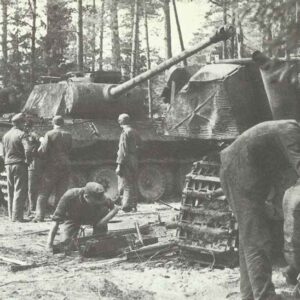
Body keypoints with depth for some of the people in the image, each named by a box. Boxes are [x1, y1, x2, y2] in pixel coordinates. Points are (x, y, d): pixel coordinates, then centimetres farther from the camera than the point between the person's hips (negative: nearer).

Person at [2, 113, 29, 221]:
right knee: (20, 191, -4)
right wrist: (27, 160, -9)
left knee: (11, 191, 13)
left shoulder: (6, 135, 12)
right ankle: (17, 216, -6)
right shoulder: (21, 134, -10)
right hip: (19, 164, -7)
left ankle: (11, 215, 17)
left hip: (8, 165, 7)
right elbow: (27, 149, -23)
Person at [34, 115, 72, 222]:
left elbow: (43, 151, -12)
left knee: (43, 193, 2)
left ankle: (39, 216, -4)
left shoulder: (49, 134, -8)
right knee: (61, 194, 7)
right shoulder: (68, 135, 5)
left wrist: (42, 142, 6)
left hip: (51, 166, -3)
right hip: (65, 166, 3)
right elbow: (68, 150, 11)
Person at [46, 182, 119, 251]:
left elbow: (115, 208, -19)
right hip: (73, 219, -2)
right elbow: (56, 220, -38)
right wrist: (49, 244, -44)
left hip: (91, 217, 2)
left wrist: (105, 220, -38)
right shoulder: (69, 196, -40)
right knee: (65, 242, -19)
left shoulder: (100, 198, -35)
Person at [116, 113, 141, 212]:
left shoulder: (125, 133, -13)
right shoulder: (135, 132, 12)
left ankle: (126, 206, -6)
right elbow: (138, 146, 15)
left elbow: (123, 150, -17)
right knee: (133, 185, 12)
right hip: (135, 161, 8)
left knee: (126, 185, -5)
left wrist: (119, 165, -17)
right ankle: (133, 206, 17)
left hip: (127, 162, -8)